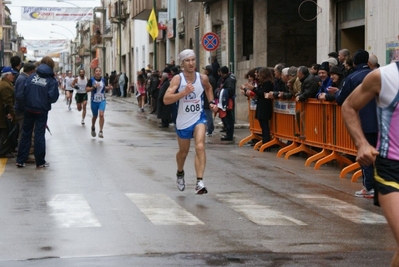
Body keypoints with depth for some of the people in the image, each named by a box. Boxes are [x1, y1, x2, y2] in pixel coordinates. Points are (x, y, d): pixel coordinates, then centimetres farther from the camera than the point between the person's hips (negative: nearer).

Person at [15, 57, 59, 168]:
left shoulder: (32, 77, 2)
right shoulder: (52, 80, -7)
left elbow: (22, 92, -2)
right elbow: (53, 97, -14)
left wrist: (24, 104, 9)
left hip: (29, 110, 3)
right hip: (42, 111, -3)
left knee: (26, 133, 12)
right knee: (39, 135, 5)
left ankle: (20, 160, 13)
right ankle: (40, 162, 9)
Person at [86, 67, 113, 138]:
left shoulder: (103, 80, 1)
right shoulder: (91, 80, -8)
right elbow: (87, 89, -11)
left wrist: (108, 88, -1)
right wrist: (93, 87, -24)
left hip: (102, 100, 1)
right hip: (94, 101, -1)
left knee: (101, 114, -18)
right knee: (95, 116, 14)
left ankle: (101, 131, -14)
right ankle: (93, 128, 44)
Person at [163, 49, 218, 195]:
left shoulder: (202, 78, -5)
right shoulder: (177, 79, -14)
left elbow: (208, 88, 21)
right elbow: (166, 99, -25)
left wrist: (212, 102, 6)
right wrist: (184, 92, -35)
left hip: (199, 118, 0)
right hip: (183, 121, 0)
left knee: (200, 147, -21)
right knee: (183, 151, 18)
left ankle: (199, 182, -25)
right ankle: (180, 174, 49)